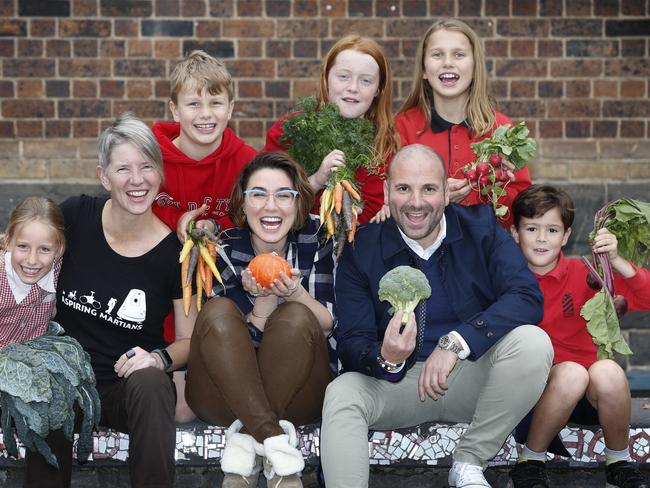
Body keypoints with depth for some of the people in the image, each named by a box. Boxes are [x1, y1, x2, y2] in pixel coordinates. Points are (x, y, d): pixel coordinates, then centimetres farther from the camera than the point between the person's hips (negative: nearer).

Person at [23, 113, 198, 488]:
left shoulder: (175, 252, -6)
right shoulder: (76, 217, -3)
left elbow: (189, 340, 0)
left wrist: (159, 358, -19)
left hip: (130, 388, 0)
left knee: (149, 381, -35)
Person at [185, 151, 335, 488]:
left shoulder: (316, 239, -2)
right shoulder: (224, 251, -4)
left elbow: (328, 325, -4)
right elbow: (239, 341, -5)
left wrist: (294, 291, -23)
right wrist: (263, 300, -23)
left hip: (300, 393, 0)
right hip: (228, 394, 0)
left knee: (295, 317, -27)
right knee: (219, 312, -26)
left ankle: (247, 439, -27)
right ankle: (275, 440, -36)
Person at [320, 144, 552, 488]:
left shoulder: (480, 226, -3)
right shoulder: (361, 250, -4)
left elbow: (527, 297, -17)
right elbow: (351, 344, -8)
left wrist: (455, 342, -29)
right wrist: (385, 359, -33)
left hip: (473, 378, 1)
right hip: (397, 382, -1)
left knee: (532, 343, -27)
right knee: (341, 393, -30)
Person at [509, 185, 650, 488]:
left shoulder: (581, 275, -1)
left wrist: (616, 261, -20)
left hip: (585, 396, 2)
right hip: (530, 389, -2)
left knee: (608, 371, -31)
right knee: (571, 372, -33)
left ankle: (619, 462, -5)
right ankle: (530, 462, -11)